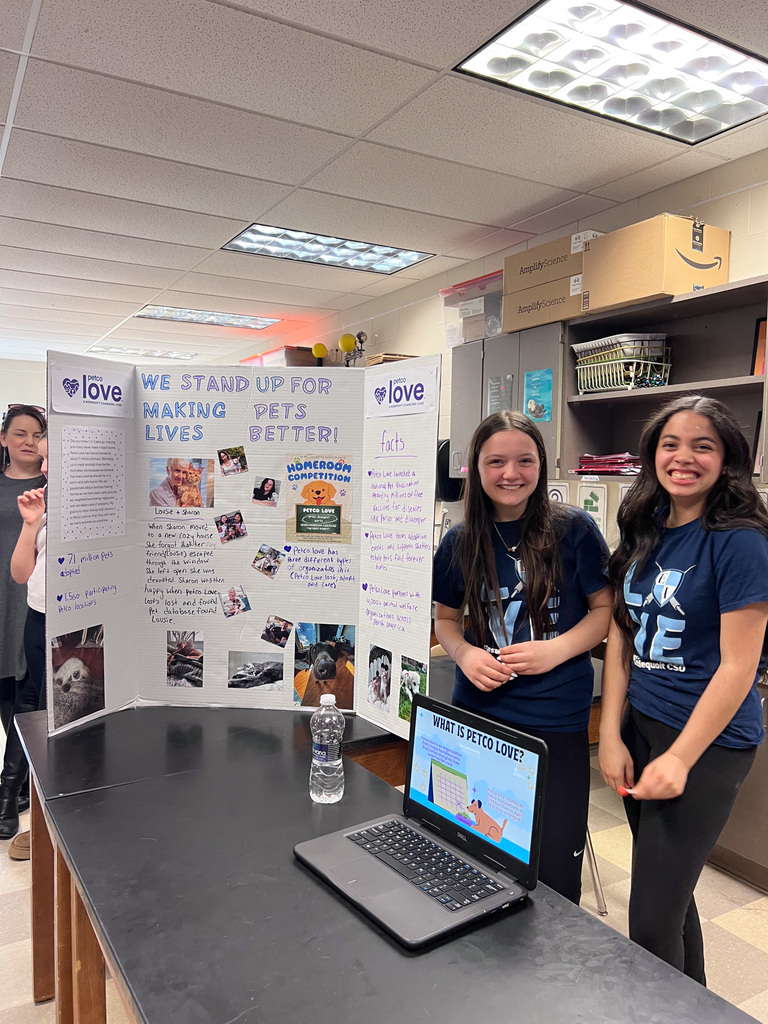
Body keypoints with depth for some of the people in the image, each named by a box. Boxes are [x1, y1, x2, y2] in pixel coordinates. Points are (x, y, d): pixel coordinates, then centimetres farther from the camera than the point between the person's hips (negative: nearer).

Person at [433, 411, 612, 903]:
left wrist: (556, 650, -16)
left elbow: (605, 609, 1)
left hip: (557, 719, -2)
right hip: (478, 712, 3)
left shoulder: (574, 529, -7)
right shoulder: (461, 542, 2)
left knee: (554, 870, 0)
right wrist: (465, 654, -7)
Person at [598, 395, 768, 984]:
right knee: (670, 889, 22)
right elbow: (622, 634, 5)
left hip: (707, 742, -6)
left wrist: (681, 759, -19)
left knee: (652, 919, -2)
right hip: (641, 724, 7)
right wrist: (611, 734, 0)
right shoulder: (646, 530, 4)